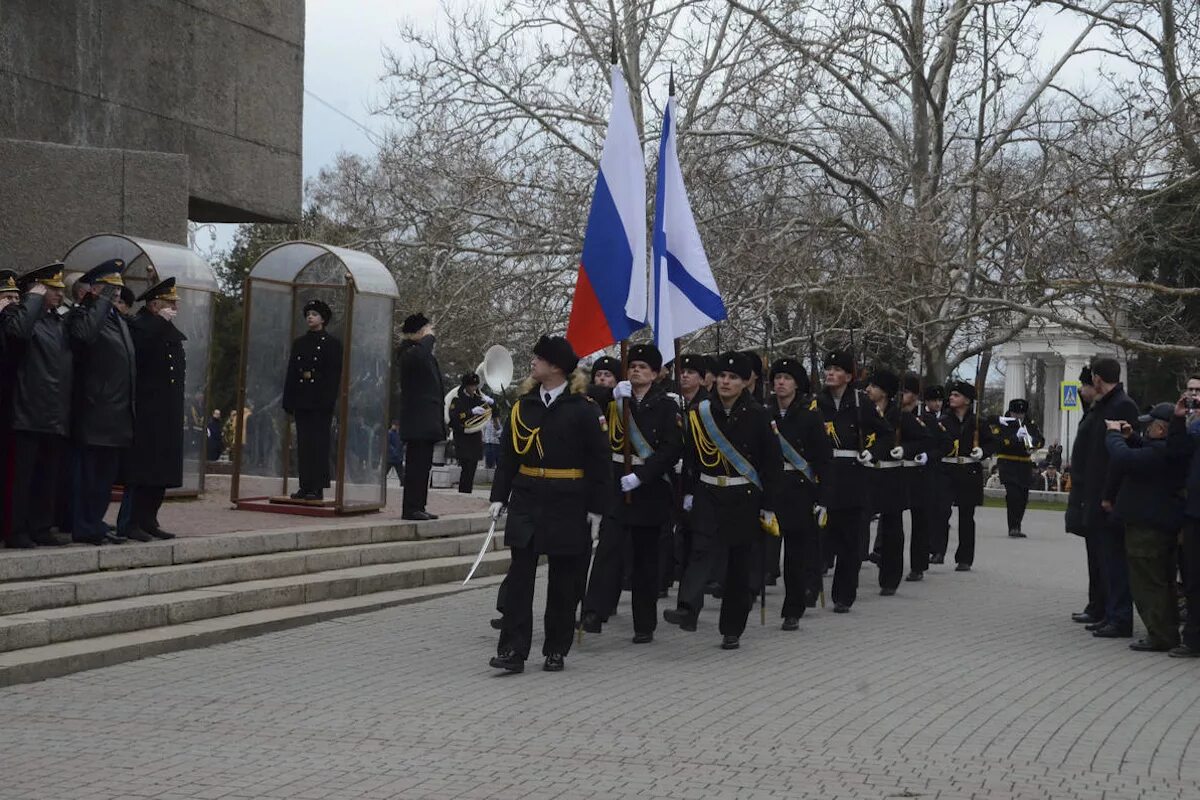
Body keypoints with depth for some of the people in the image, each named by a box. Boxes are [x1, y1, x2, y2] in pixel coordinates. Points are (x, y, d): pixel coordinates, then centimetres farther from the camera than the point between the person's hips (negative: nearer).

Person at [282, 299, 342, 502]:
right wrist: (288, 401, 8)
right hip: (302, 401, 6)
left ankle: (318, 489, -5)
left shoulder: (332, 344, 0)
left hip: (320, 403, -6)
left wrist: (328, 401, -15)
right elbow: (291, 373, 15)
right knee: (303, 444, 5)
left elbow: (334, 375, -6)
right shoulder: (299, 343, 16)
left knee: (319, 444, -6)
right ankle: (305, 487, 9)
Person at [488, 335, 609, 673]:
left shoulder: (585, 409, -6)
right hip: (527, 499, 3)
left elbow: (600, 461, -5)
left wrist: (596, 508, -7)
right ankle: (513, 650, -4)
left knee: (564, 581, 5)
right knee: (519, 574, -4)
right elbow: (508, 454, 10)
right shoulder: (523, 405, 6)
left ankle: (556, 651, 17)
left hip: (568, 504, -3)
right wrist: (499, 497, 4)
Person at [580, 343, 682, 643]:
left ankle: (645, 625, 14)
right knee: (609, 545, -16)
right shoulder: (616, 402, 10)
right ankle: (593, 613, -25)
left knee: (646, 557, 6)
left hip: (649, 489, -1)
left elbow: (672, 448, -9)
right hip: (616, 486, 1)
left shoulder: (666, 406, 0)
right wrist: (615, 398, -15)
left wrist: (640, 476, -16)